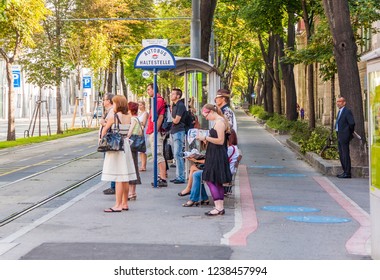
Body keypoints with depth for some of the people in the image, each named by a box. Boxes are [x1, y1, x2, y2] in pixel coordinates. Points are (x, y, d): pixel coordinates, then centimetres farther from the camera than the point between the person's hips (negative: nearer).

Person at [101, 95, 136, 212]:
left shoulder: (113, 117, -13)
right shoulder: (128, 118, 5)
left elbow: (104, 131, -5)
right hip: (126, 145, 7)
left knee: (118, 178, -7)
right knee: (125, 178, 11)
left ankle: (118, 205, -5)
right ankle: (125, 203, 18)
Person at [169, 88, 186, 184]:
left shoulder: (180, 105, -12)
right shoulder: (174, 105, 17)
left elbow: (176, 120, -16)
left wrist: (172, 118, 1)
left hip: (179, 132, -10)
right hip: (174, 132, 10)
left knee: (178, 155, -10)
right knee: (176, 155, 12)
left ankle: (181, 177, -7)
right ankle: (178, 176, 17)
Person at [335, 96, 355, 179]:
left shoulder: (347, 111, -13)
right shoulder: (340, 112, 17)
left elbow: (352, 123, -21)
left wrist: (351, 133, -8)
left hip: (344, 136, -10)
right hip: (339, 136, 10)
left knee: (345, 155, -7)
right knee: (341, 155, 14)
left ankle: (347, 173, -4)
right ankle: (345, 171, 21)